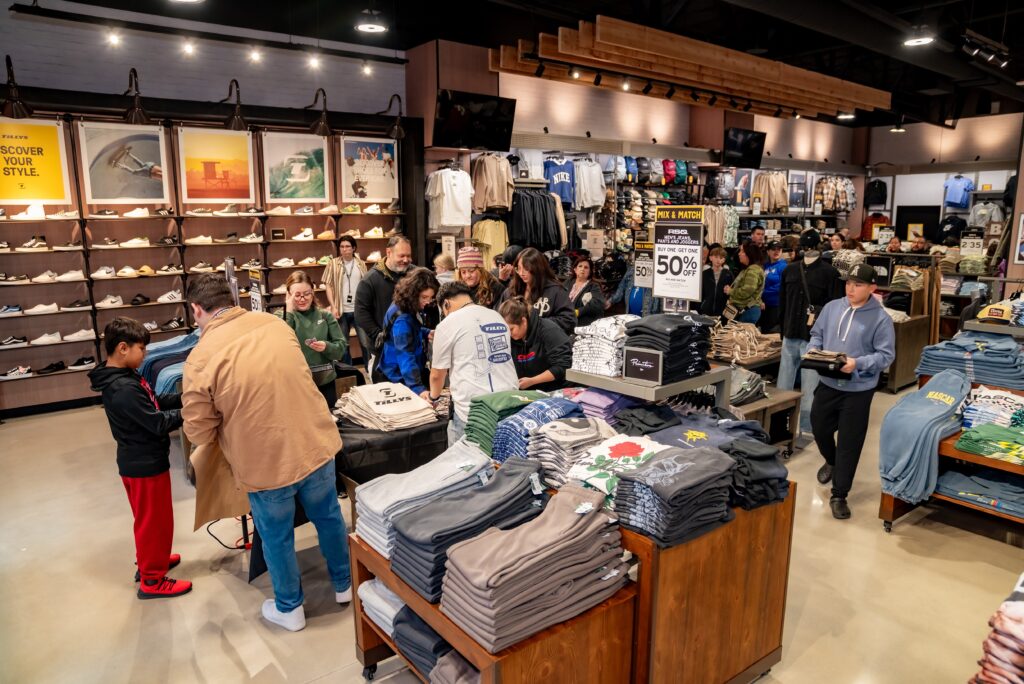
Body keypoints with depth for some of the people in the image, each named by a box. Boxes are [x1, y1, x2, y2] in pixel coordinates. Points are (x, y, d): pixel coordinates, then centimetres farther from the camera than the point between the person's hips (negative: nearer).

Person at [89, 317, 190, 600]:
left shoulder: (122, 377, 3)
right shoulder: (124, 389, -29)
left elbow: (153, 402, 9)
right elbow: (158, 423, -28)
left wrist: (182, 398, -4)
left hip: (137, 461, 10)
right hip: (146, 465, -10)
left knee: (148, 519, 25)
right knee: (155, 521, 5)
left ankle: (149, 561, 43)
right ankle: (152, 581, 18)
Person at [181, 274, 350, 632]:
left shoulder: (201, 359, -14)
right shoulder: (276, 323, -1)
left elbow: (199, 433, -7)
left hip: (266, 464, -4)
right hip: (316, 445, 4)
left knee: (277, 539, 20)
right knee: (329, 517, 24)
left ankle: (289, 608, 41)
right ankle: (344, 584, 44)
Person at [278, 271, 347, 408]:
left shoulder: (325, 316, 4)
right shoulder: (281, 316, 1)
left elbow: (341, 349, 1)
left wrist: (326, 347, -20)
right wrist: (289, 312, -15)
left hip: (325, 383, 2)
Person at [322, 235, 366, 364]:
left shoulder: (361, 264, 4)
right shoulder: (333, 264, 0)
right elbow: (328, 286, -1)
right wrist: (333, 306, -10)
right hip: (342, 310, 0)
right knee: (343, 342, 10)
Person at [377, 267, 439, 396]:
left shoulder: (411, 309, -2)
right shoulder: (401, 319, -30)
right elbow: (405, 357, -38)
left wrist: (427, 332, -3)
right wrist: (418, 387, -47)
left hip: (407, 375, 9)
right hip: (398, 378, -9)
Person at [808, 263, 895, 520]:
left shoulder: (881, 318, -11)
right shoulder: (832, 307, 2)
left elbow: (886, 355, -12)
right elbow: (817, 334, 12)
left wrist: (858, 363, -26)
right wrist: (813, 351, -9)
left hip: (858, 390, -4)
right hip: (827, 383, 4)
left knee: (849, 442, 2)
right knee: (819, 428, 18)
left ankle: (839, 495, 15)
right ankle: (831, 462, 51)